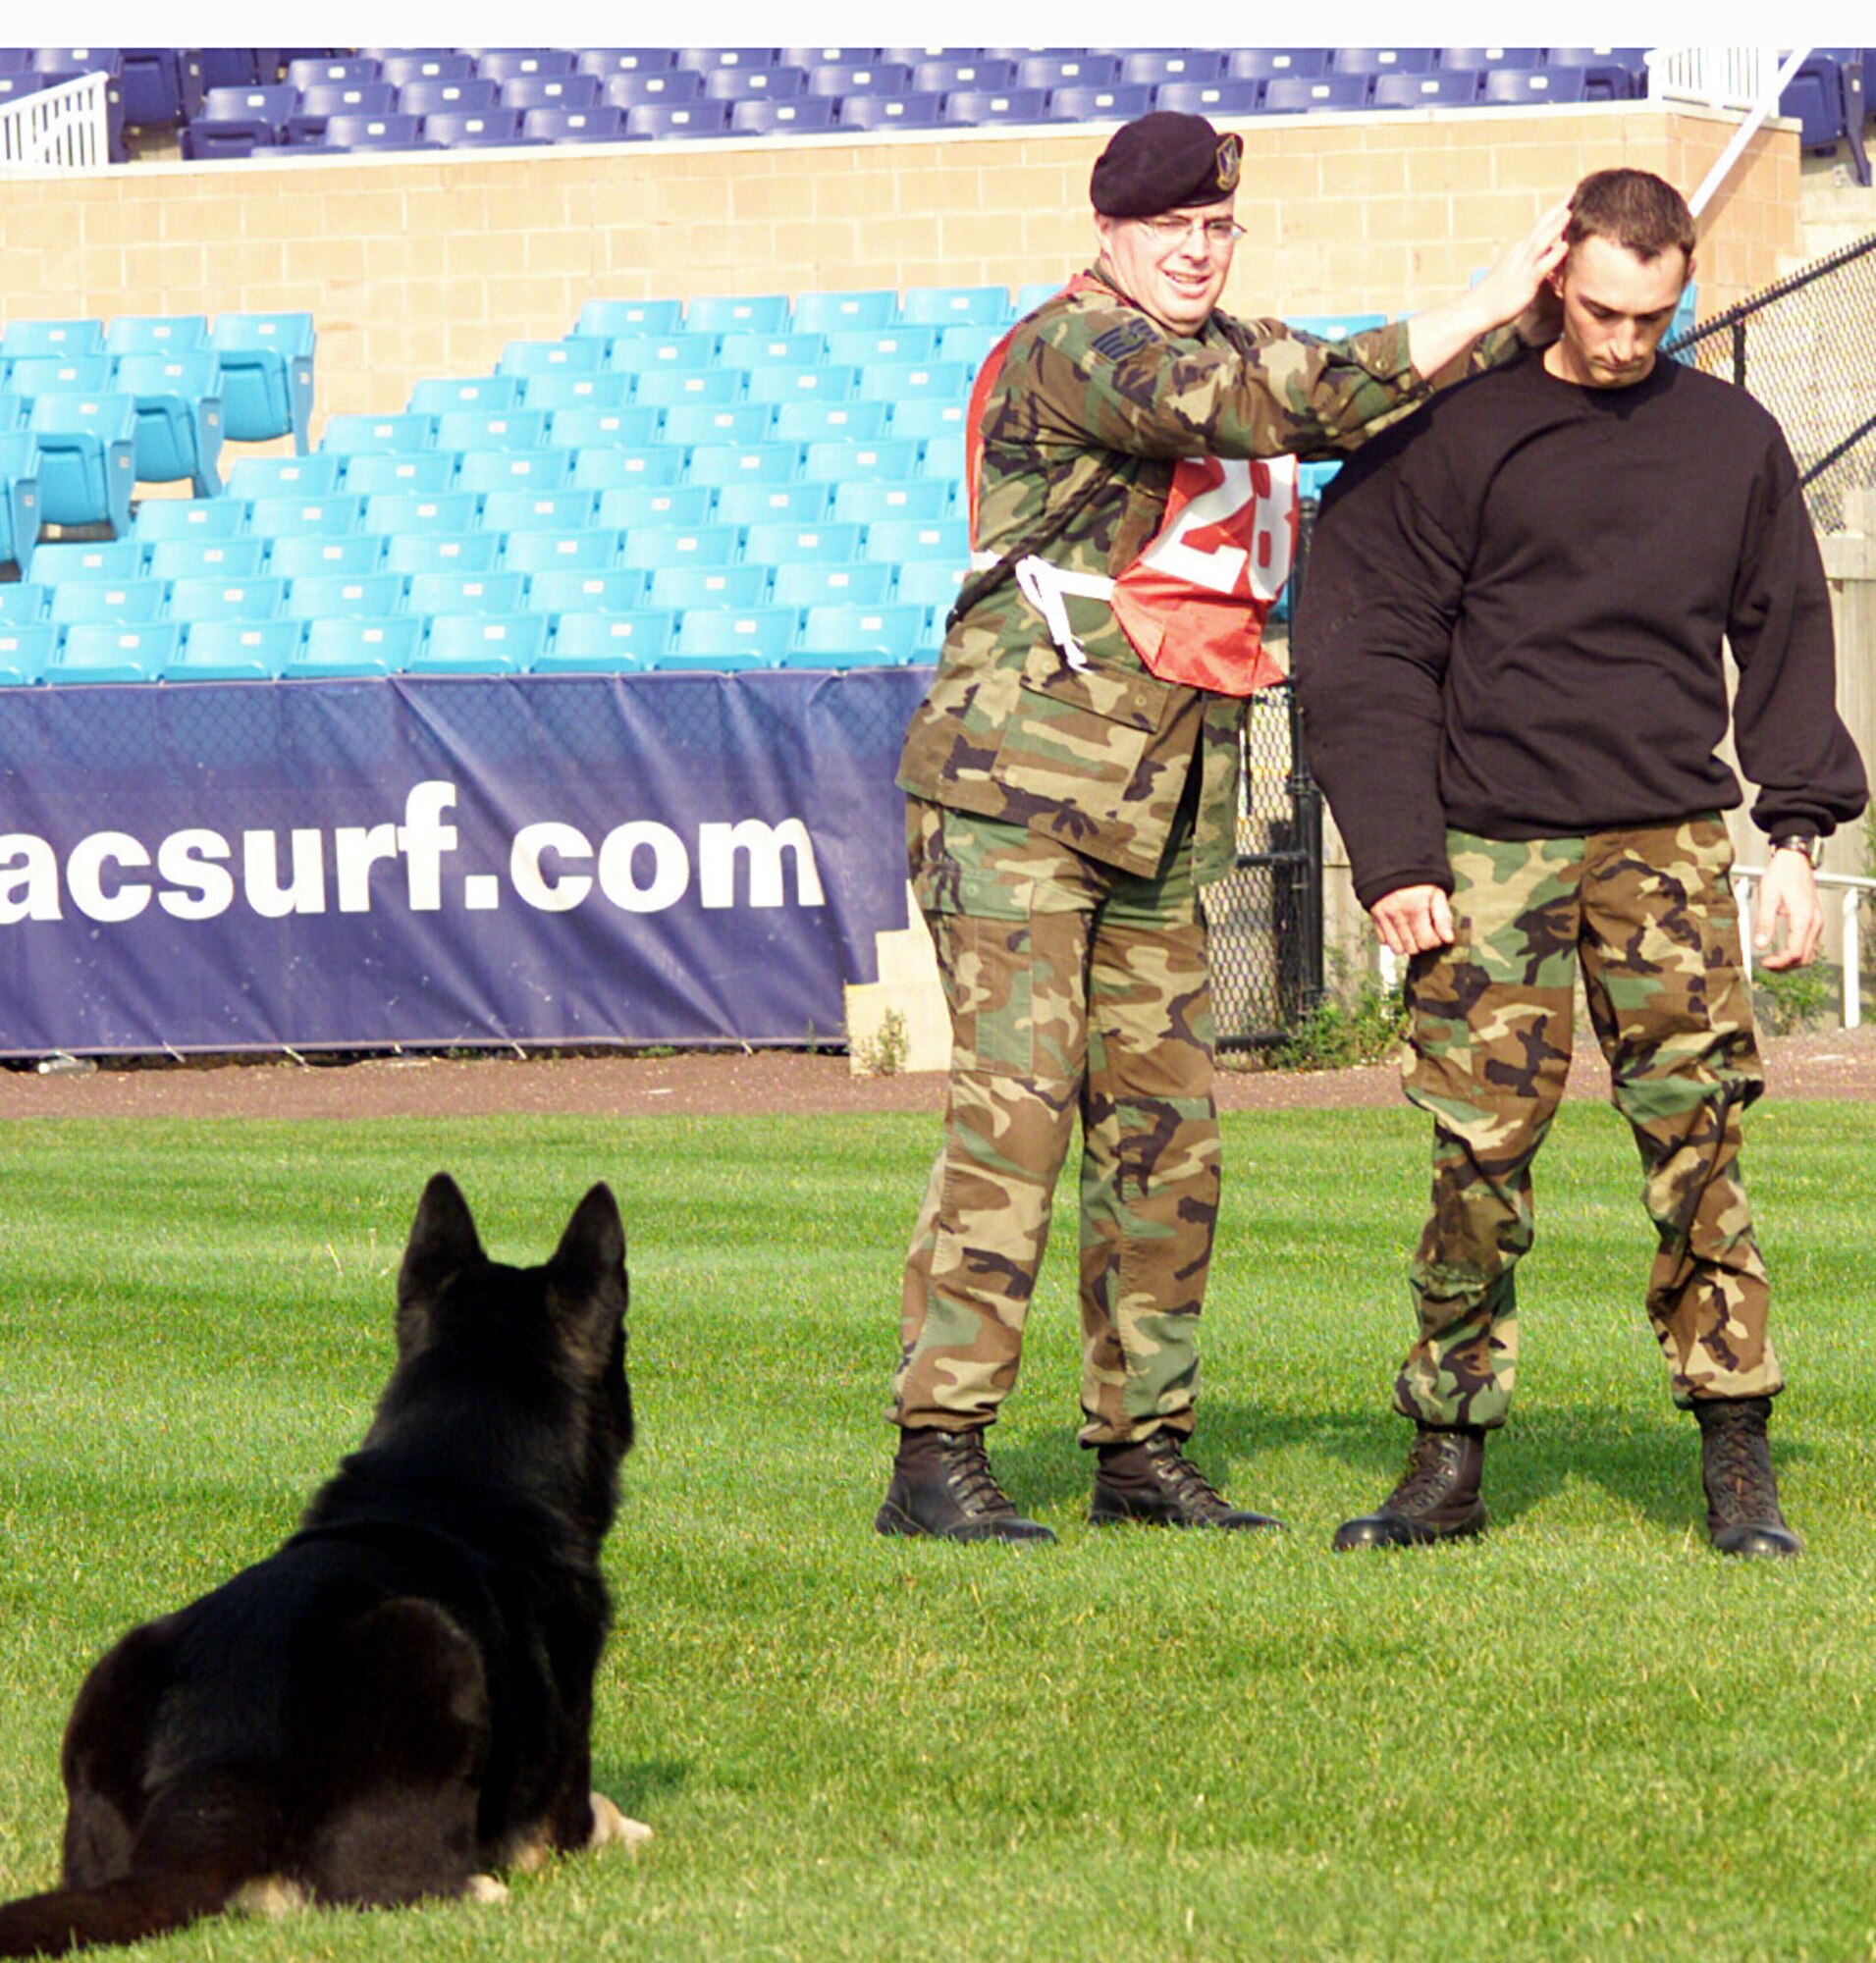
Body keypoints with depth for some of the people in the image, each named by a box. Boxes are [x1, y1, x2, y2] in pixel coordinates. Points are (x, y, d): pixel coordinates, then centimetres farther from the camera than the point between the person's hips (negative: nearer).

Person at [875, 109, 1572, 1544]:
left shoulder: (1233, 349, 17)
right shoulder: (1069, 352, -11)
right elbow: (1252, 406, -25)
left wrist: (1535, 327, 0)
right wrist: (1480, 312, -22)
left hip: (1164, 820, 8)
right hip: (1018, 790, -8)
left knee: (1165, 1135, 7)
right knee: (1015, 1111, -14)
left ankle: (1145, 1449, 14)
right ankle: (937, 1453, -14)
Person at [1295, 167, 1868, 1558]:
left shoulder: (1733, 441, 11)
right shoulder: (1455, 435, 1)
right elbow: (1369, 652, 1)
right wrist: (1395, 859, -6)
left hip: (1667, 840, 1)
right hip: (1489, 852, -1)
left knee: (1697, 1129, -8)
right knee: (1479, 1158, -3)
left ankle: (1738, 1463, -5)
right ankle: (1450, 1459, 7)